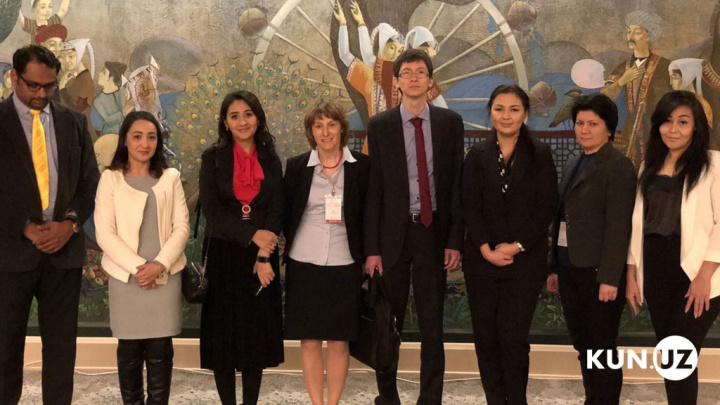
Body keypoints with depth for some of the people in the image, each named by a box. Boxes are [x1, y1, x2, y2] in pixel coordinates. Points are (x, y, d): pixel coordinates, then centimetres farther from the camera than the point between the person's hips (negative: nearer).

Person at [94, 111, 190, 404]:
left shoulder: (171, 177, 7)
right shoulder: (110, 178, 2)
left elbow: (181, 227, 2)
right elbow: (104, 233, -4)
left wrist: (160, 264, -12)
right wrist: (136, 267, -13)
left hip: (165, 276, 1)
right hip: (126, 277, -1)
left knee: (160, 350, 3)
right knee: (129, 349, 4)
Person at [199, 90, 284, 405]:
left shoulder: (270, 160, 6)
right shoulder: (213, 158, 1)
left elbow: (276, 211, -1)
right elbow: (212, 209, -8)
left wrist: (264, 257, -13)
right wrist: (253, 234, -18)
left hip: (261, 257, 2)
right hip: (223, 256, -1)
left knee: (256, 336, 6)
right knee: (223, 336, 3)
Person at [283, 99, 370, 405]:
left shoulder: (362, 166, 0)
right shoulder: (296, 166, 2)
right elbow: (286, 214, 8)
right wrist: (295, 244, 1)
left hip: (344, 265, -1)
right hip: (303, 265, 1)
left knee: (339, 342, 5)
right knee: (309, 341, 5)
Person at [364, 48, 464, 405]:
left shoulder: (450, 122, 4)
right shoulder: (379, 125, 2)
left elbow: (457, 183, 4)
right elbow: (373, 188, 0)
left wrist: (455, 239, -3)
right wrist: (371, 248, -4)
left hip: (433, 231, 0)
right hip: (393, 232, 0)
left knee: (432, 324, 6)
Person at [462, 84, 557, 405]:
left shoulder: (540, 155, 3)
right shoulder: (477, 156, 8)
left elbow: (546, 208, -2)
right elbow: (470, 207, 1)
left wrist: (517, 246, -11)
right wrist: (486, 249, -11)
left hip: (525, 261, -2)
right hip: (482, 259, 2)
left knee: (514, 336, -4)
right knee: (486, 336, 4)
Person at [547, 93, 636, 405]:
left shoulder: (617, 166, -9)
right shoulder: (573, 165, 16)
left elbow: (618, 226, -15)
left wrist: (609, 278, -19)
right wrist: (554, 268, 14)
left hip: (598, 272, -8)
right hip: (570, 270, 8)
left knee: (601, 349, 0)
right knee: (582, 345, 13)